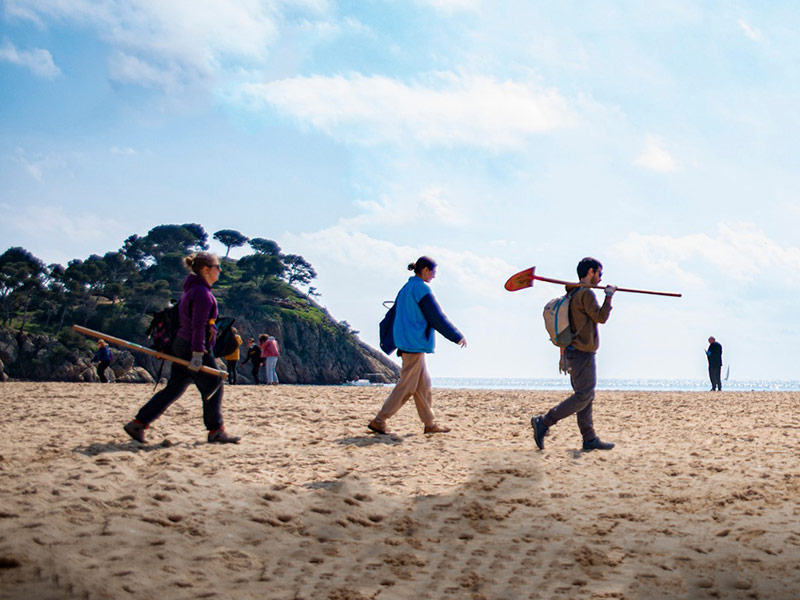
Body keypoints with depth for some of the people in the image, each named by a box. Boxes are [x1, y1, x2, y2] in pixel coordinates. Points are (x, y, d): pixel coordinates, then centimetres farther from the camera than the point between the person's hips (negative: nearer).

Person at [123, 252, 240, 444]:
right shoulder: (202, 293, -15)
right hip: (193, 348, -10)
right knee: (213, 386, 3)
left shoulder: (191, 290, 17)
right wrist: (198, 353, -25)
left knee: (174, 389, 9)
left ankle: (138, 423, 6)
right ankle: (216, 431, 12)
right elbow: (198, 326, -22)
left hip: (181, 346, 10)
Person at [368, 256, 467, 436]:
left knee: (423, 385, 11)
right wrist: (457, 336, -6)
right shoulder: (421, 288, -12)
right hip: (415, 344, -10)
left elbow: (393, 315, 20)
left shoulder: (406, 288, 15)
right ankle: (379, 421, -8)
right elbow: (437, 316, -12)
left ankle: (430, 424, 13)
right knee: (407, 386, -7)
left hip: (406, 343, 10)